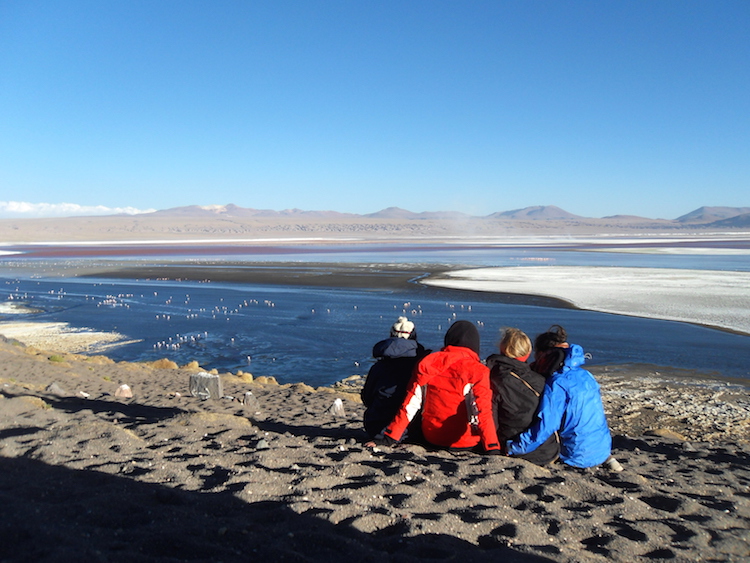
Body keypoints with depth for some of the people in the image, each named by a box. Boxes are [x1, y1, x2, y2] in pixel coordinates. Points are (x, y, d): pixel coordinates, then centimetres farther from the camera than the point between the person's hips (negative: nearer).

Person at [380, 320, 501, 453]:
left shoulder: (427, 363, -2)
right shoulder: (477, 371, -12)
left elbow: (410, 404, -3)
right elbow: (483, 412, -19)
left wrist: (390, 435, 1)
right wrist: (493, 447, -17)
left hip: (431, 439, 5)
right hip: (465, 443, -4)